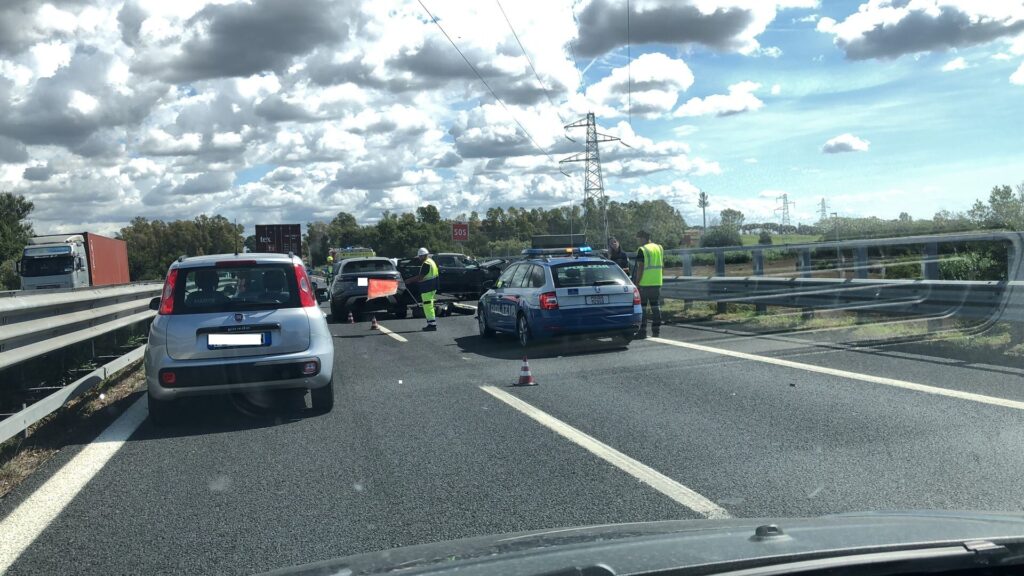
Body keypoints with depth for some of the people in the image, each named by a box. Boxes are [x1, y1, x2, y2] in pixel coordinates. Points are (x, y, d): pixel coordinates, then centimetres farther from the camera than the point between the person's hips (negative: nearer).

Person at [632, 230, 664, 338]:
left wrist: (637, 283, -12)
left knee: (642, 307, -1)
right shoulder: (659, 248, 10)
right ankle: (656, 330, 12)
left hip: (644, 283, -6)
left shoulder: (642, 250, -11)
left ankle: (642, 330, -2)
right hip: (657, 282, 6)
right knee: (656, 306, 10)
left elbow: (640, 268, -15)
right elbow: (662, 265, 16)